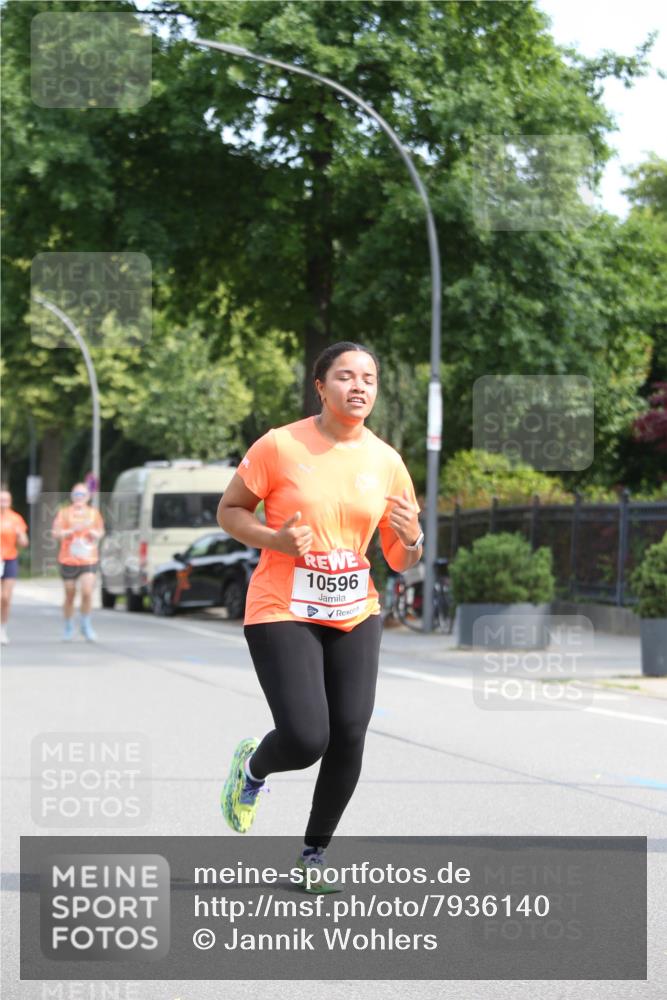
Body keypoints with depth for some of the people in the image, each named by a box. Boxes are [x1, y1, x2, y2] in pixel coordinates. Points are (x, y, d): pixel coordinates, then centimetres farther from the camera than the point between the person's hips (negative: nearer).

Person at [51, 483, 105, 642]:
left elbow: (100, 534, 14)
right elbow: (56, 534, -3)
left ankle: (85, 624, 3)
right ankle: (68, 627, 22)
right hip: (68, 561, 0)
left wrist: (91, 531, -8)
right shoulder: (64, 513, 2)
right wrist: (73, 530, -17)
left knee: (87, 592, -15)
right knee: (70, 595, 6)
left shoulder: (94, 513, 8)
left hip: (89, 561, 0)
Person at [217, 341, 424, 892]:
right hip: (281, 613, -4)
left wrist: (411, 539, -16)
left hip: (355, 616, 4)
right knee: (305, 739, -16)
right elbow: (229, 512, 0)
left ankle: (314, 853, 17)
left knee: (349, 736, -5)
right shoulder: (280, 446, -9)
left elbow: (401, 562, 8)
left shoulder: (386, 461, 2)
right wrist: (276, 539, -17)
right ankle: (253, 766, 22)